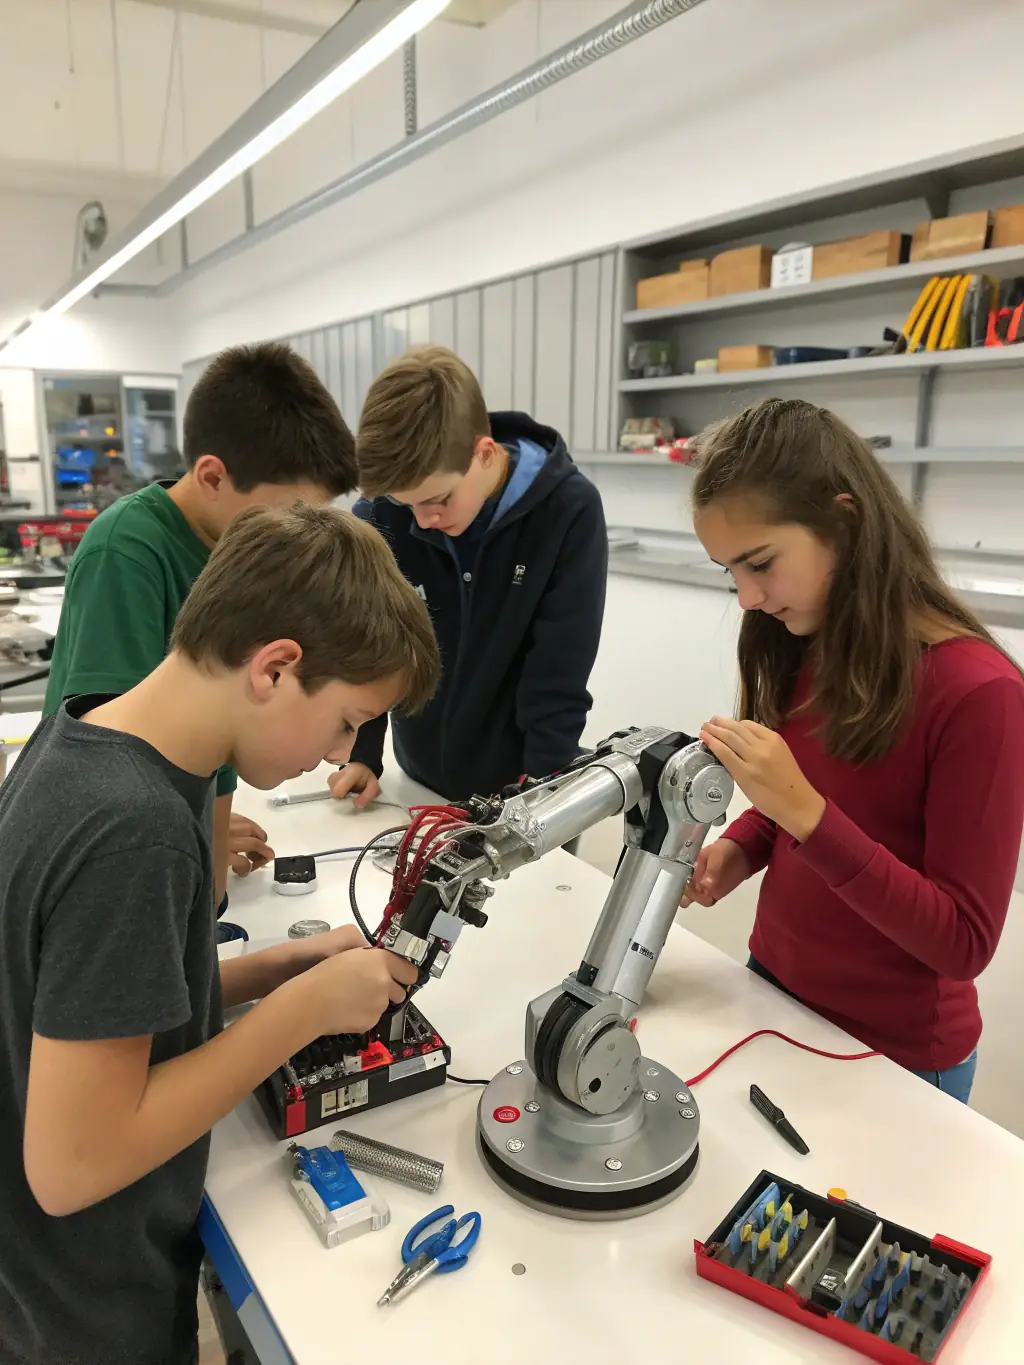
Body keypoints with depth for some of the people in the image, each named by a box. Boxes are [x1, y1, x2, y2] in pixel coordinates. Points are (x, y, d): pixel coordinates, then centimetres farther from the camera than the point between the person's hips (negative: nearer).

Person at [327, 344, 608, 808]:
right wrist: (362, 752, -8)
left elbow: (557, 685, -18)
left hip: (522, 784, -2)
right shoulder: (378, 515, -14)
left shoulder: (568, 512, -20)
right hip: (421, 780, 3)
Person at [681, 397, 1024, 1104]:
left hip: (895, 1054, -5)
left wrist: (802, 811, -31)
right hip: (773, 990, 6)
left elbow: (964, 944, -21)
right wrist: (740, 847, -12)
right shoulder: (798, 649, -6)